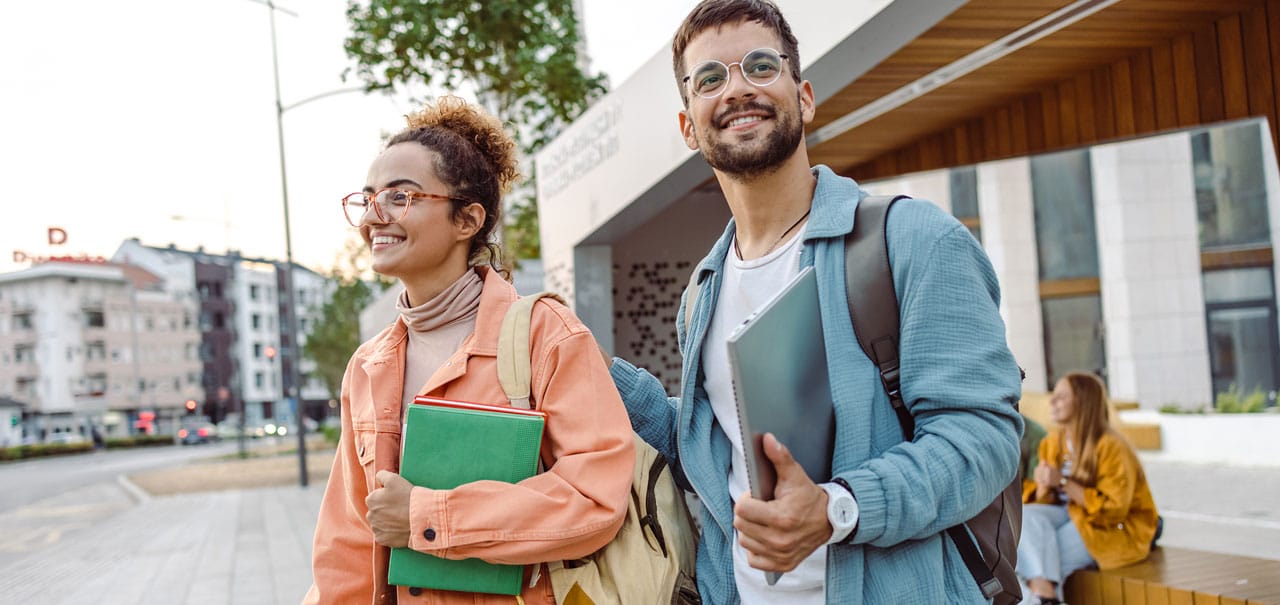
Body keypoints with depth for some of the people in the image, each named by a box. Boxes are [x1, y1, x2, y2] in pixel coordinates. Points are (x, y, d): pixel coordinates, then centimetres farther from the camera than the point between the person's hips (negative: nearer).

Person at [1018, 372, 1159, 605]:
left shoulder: (1111, 447, -17)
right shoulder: (1053, 441, 2)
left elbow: (1113, 509, -20)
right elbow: (1044, 498, 6)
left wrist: (1063, 483, -26)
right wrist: (1044, 487, -19)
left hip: (1114, 527, -6)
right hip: (1071, 514, 6)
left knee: (1043, 554, -27)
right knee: (1028, 516, -26)